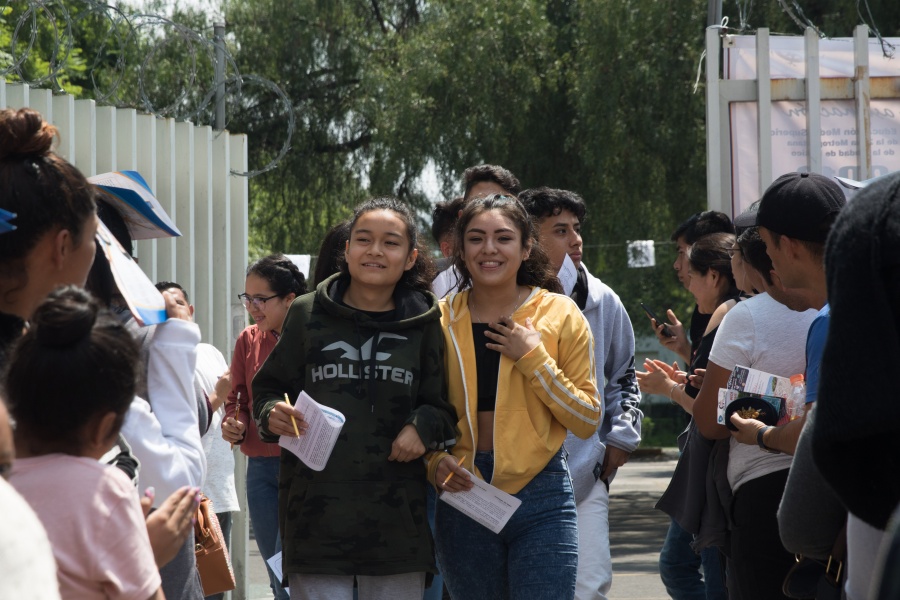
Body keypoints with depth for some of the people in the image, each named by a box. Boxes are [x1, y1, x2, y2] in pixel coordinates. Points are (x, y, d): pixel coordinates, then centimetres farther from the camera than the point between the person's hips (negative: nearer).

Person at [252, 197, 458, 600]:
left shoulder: (424, 324, 8)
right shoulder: (308, 314, 5)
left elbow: (443, 402, 13)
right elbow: (268, 388, 12)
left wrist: (424, 427, -7)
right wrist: (271, 415, -10)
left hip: (397, 517, 1)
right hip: (316, 516, -1)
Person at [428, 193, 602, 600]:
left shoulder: (560, 315, -1)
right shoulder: (441, 320, 3)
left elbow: (588, 421, -3)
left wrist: (534, 360, -12)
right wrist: (436, 464, -8)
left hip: (542, 498, -2)